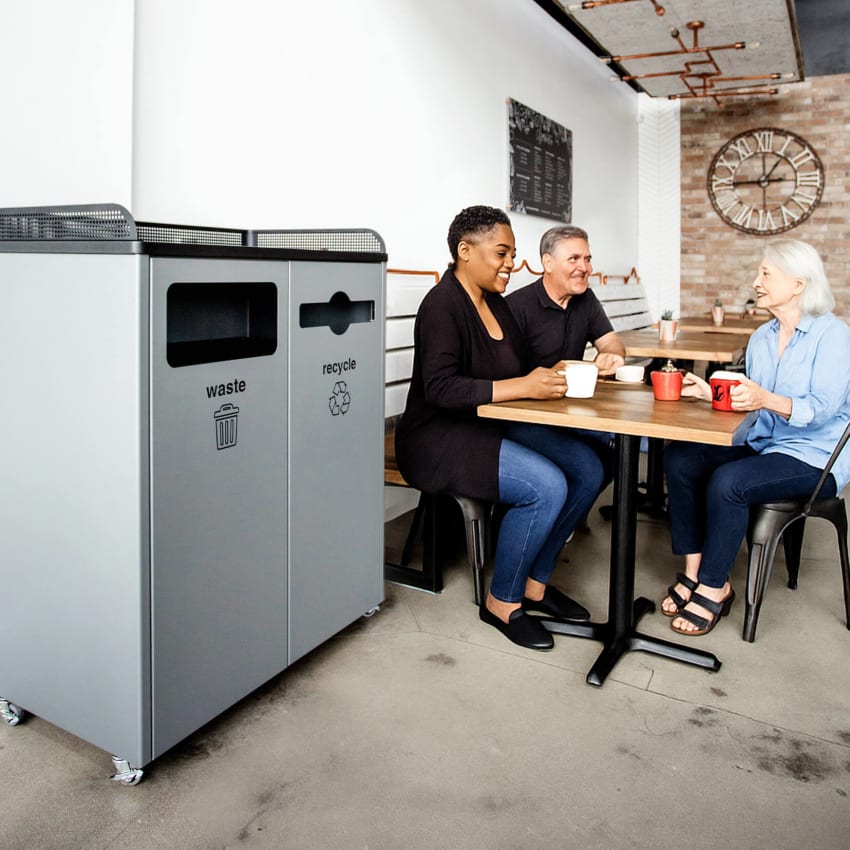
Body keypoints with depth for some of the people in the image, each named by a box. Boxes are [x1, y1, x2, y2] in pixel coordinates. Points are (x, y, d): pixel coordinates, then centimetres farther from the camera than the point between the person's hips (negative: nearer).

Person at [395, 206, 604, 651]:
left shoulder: (494, 302, 12)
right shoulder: (443, 304, -15)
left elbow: (516, 369, 16)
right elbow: (440, 388, -25)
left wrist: (550, 374, -5)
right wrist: (522, 387, -28)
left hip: (492, 426, 9)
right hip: (439, 439, -9)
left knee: (587, 469, -6)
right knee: (547, 486, -26)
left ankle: (535, 583, 9)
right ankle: (501, 602, -4)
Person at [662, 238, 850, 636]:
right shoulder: (761, 338, 12)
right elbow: (747, 401, 12)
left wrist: (767, 400, -38)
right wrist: (710, 392, -5)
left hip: (814, 456, -7)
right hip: (761, 445, 7)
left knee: (727, 481, -31)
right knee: (679, 459, -14)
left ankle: (714, 588, -13)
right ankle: (693, 570, -9)